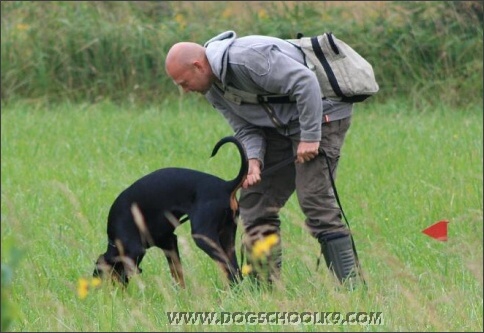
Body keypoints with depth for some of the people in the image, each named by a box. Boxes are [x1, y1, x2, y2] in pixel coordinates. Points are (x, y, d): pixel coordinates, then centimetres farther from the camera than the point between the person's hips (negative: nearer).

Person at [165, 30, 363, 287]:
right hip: (282, 126, 10)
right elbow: (246, 129, 6)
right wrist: (253, 160, -15)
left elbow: (305, 82, -28)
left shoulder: (246, 58, -26)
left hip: (320, 115, -10)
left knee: (315, 202, -18)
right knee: (254, 199, 5)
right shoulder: (213, 89, 4)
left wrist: (310, 136, -26)